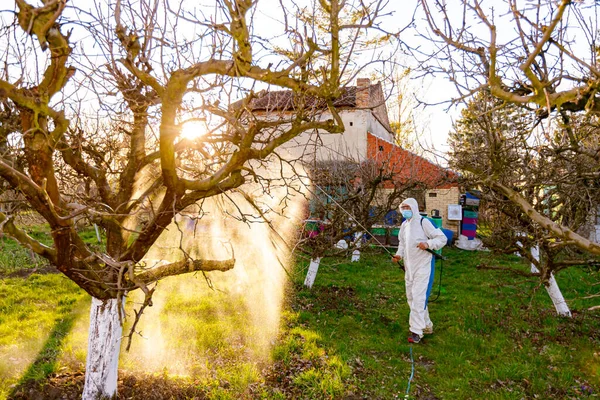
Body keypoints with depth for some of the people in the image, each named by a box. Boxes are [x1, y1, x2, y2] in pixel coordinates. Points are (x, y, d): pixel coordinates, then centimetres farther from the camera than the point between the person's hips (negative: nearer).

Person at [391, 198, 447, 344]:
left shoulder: (423, 222, -13)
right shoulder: (404, 225, 10)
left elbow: (442, 238, -12)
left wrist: (428, 244, -28)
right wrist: (399, 255, 5)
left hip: (423, 266, -8)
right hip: (409, 266, 8)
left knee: (418, 297, -12)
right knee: (411, 297, 15)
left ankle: (417, 331, -5)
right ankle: (426, 325, 32)